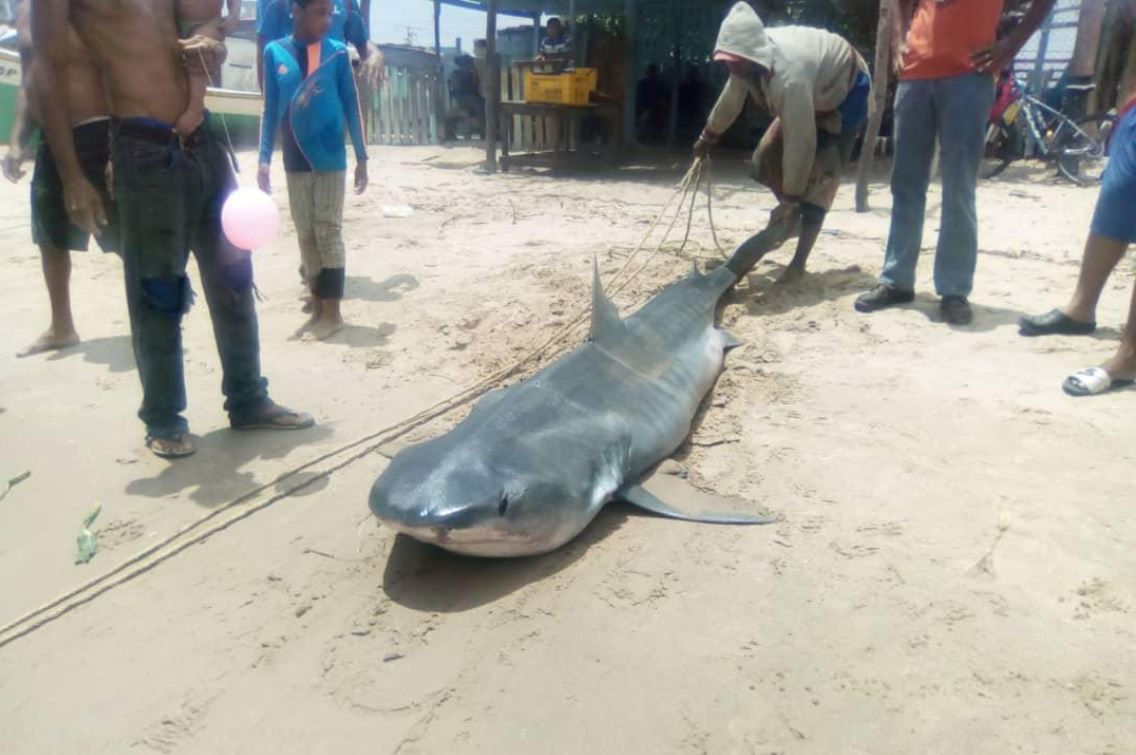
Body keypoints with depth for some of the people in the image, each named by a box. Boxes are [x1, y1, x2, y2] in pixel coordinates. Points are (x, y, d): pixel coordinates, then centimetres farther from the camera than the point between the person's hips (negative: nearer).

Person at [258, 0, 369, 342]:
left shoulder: (337, 52, -1)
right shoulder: (275, 52, 3)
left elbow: (351, 106, 2)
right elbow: (270, 109, 6)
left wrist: (362, 157, -1)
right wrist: (264, 159, 1)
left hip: (330, 157, -2)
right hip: (295, 161, 3)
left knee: (328, 232, -1)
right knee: (306, 235, 7)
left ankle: (332, 313, 4)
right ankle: (318, 309, 17)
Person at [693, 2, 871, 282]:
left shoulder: (788, 76, -43)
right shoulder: (751, 59, -17)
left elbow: (801, 142, -42)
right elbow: (731, 98, 3)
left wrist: (790, 199, -37)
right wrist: (708, 137, 18)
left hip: (846, 90, -8)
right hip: (815, 92, 8)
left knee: (819, 174, -17)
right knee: (768, 153, 1)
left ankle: (800, 261, -17)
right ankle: (790, 220, 20)